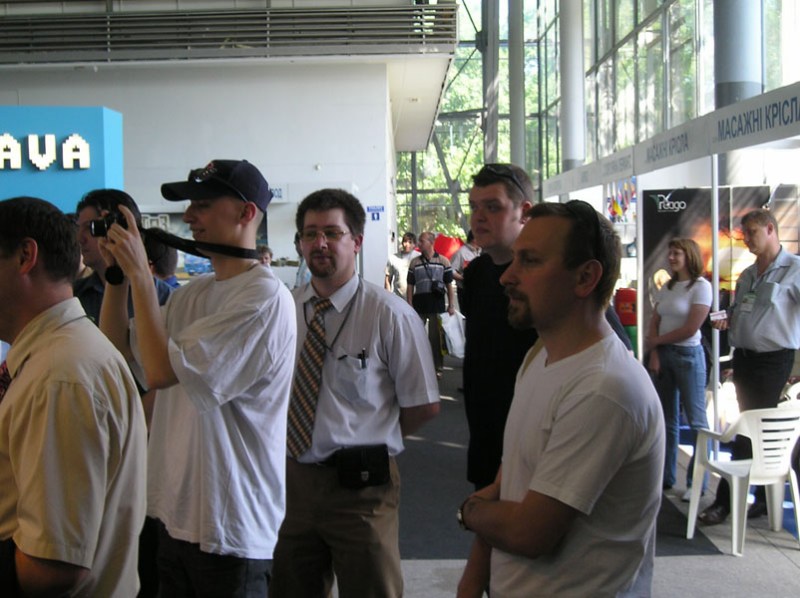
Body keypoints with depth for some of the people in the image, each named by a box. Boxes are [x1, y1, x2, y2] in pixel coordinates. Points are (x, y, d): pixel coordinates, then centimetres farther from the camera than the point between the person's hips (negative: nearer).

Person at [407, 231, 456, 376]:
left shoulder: (443, 261, 3)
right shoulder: (414, 262, 7)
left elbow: (449, 284, 4)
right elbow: (410, 286, 7)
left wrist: (451, 305, -1)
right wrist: (410, 306, 0)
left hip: (437, 303, -2)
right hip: (419, 302, 2)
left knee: (436, 337, 4)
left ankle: (437, 366, 13)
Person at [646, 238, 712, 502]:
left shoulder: (701, 286, -7)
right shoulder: (667, 287, 12)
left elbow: (691, 328, -13)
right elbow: (654, 323, 9)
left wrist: (656, 341, -4)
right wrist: (654, 353, -5)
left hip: (688, 355, -7)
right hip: (662, 355, 7)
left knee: (696, 420, -3)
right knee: (667, 420, 10)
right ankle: (666, 477, 16)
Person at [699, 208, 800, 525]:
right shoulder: (747, 275, 15)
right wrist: (725, 320, 3)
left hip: (772, 359, -7)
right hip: (743, 357, 7)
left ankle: (724, 501, 1)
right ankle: (766, 497, 21)